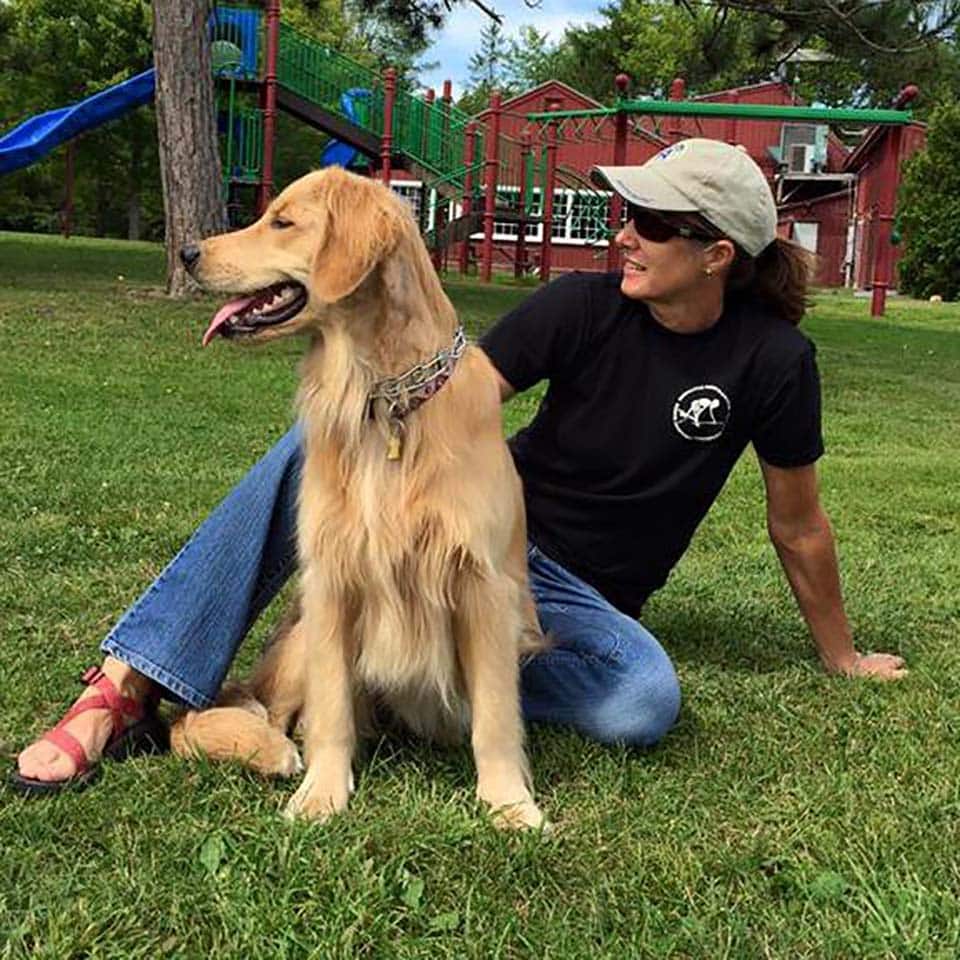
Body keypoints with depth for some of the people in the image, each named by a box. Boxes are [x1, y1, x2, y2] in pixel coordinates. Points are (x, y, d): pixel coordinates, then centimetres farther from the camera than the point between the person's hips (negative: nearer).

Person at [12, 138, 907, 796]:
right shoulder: (584, 305, -9)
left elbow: (798, 525, 0)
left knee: (646, 702, -36)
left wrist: (841, 656, 11)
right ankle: (126, 687, -29)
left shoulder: (773, 360, -11)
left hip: (580, 597, 0)